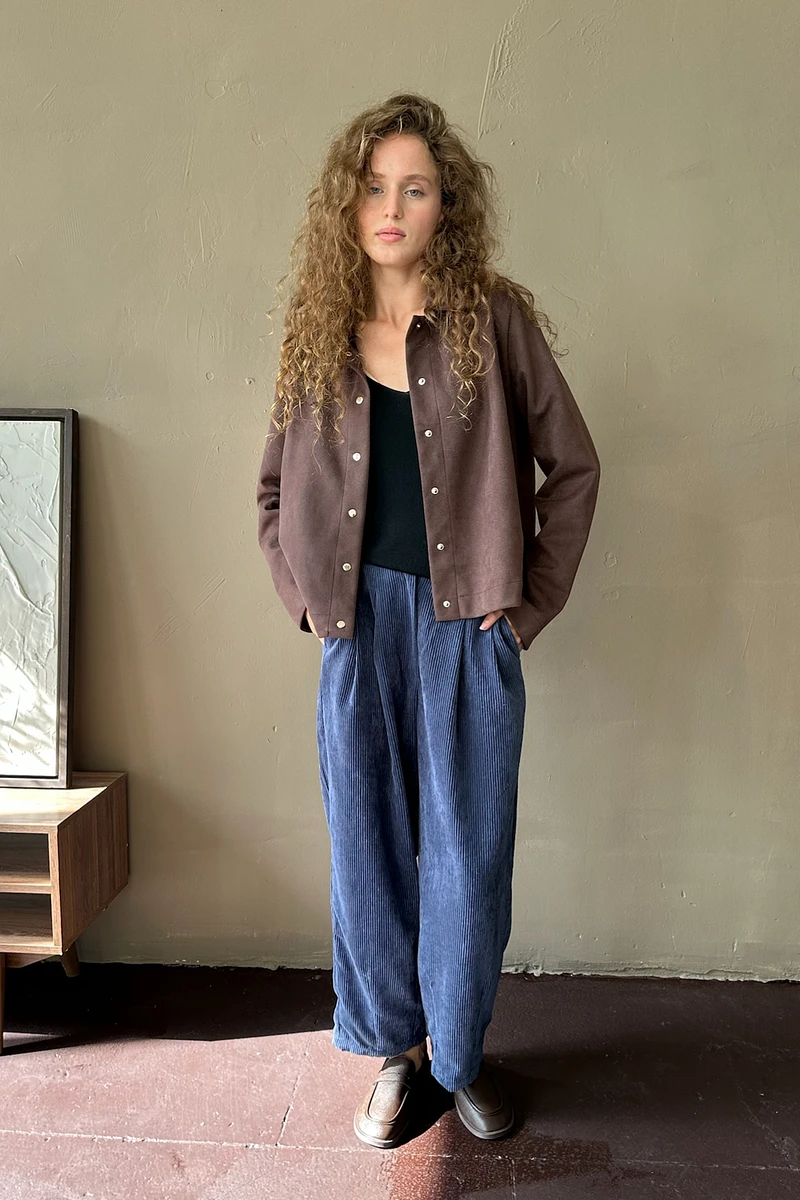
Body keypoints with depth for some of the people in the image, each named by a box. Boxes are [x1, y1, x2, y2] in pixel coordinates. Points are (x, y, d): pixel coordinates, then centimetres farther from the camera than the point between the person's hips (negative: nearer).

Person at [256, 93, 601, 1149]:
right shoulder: (317, 333, 7)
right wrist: (307, 595, 4)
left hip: (468, 626, -2)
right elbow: (275, 489, 15)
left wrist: (532, 600, -2)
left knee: (467, 852, 7)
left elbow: (572, 467, 3)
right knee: (370, 844, 10)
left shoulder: (495, 319, 0)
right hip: (360, 625, 2)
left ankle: (460, 1053, 30)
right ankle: (395, 1049, 30)